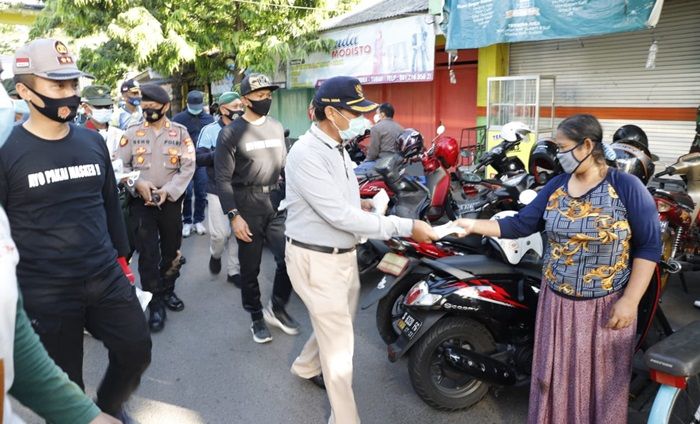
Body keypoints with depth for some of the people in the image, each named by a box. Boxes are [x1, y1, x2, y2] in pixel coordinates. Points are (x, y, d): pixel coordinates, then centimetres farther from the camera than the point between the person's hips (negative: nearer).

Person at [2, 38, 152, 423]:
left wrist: (121, 256, 15)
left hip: (106, 278, 4)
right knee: (64, 384, 11)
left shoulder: (93, 142, 3)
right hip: (44, 292, -4)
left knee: (136, 350, 12)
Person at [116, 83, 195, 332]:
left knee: (171, 250, 12)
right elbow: (120, 165, 0)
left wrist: (167, 190, -17)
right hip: (141, 201, -1)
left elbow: (188, 167, -6)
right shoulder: (133, 132, 2)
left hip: (171, 200, 1)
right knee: (148, 253, -3)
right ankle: (156, 303, 8)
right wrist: (138, 183, -17)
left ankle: (167, 291, 33)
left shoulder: (180, 132, 1)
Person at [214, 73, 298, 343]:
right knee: (250, 269, 7)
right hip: (247, 206, -4)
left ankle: (276, 308, 21)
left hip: (277, 202, 4)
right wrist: (234, 215, -15)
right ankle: (257, 318, 26)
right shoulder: (230, 133, -5)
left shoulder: (277, 127, 12)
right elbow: (223, 178, -9)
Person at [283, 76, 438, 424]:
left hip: (343, 253, 9)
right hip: (316, 259, -9)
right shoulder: (307, 153, -24)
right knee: (339, 342, 0)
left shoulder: (337, 146, 8)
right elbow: (338, 215, -30)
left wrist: (360, 205, -1)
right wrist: (405, 227, -30)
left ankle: (306, 366, 53)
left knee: (338, 324, 26)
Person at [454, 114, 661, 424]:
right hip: (557, 302, 4)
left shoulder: (627, 187, -12)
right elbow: (521, 224, 1)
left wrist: (630, 300, -16)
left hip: (606, 306, -4)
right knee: (556, 374, 18)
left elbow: (649, 246, -12)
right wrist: (474, 225, -9)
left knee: (601, 380, 14)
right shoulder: (556, 185, 1)